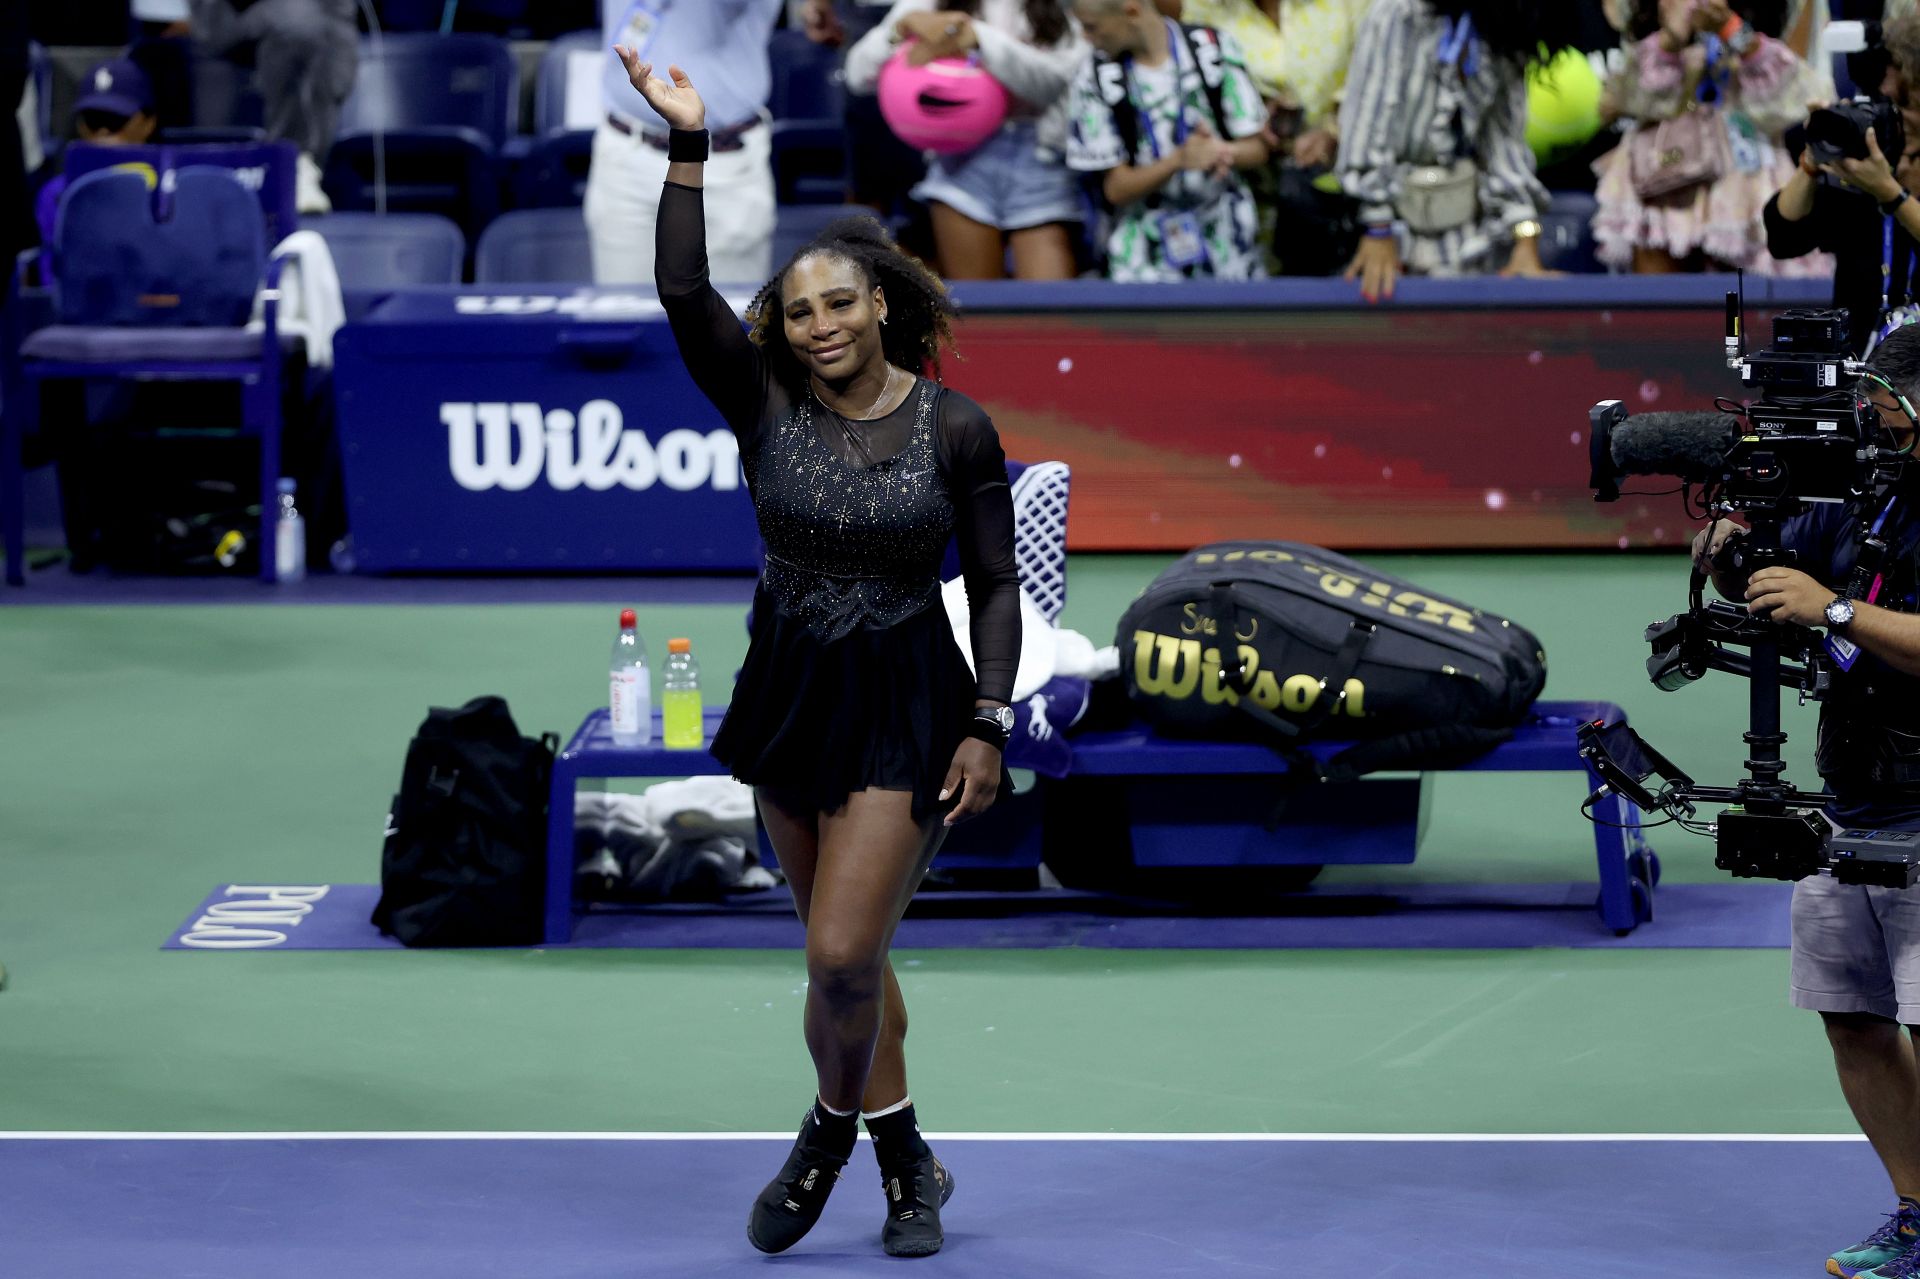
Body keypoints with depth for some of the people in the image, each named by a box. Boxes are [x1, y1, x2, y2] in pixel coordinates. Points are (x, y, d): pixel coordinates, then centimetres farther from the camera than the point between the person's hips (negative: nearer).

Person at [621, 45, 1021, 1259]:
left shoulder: (956, 428, -10)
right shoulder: (767, 402, -5)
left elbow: (997, 585, -4)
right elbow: (684, 294, -20)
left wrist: (990, 724, -10)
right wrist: (689, 152, -28)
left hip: (904, 704, -4)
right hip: (791, 692, 4)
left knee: (843, 953, -12)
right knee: (846, 948, 13)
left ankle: (830, 1132, 16)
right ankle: (907, 1162, 28)